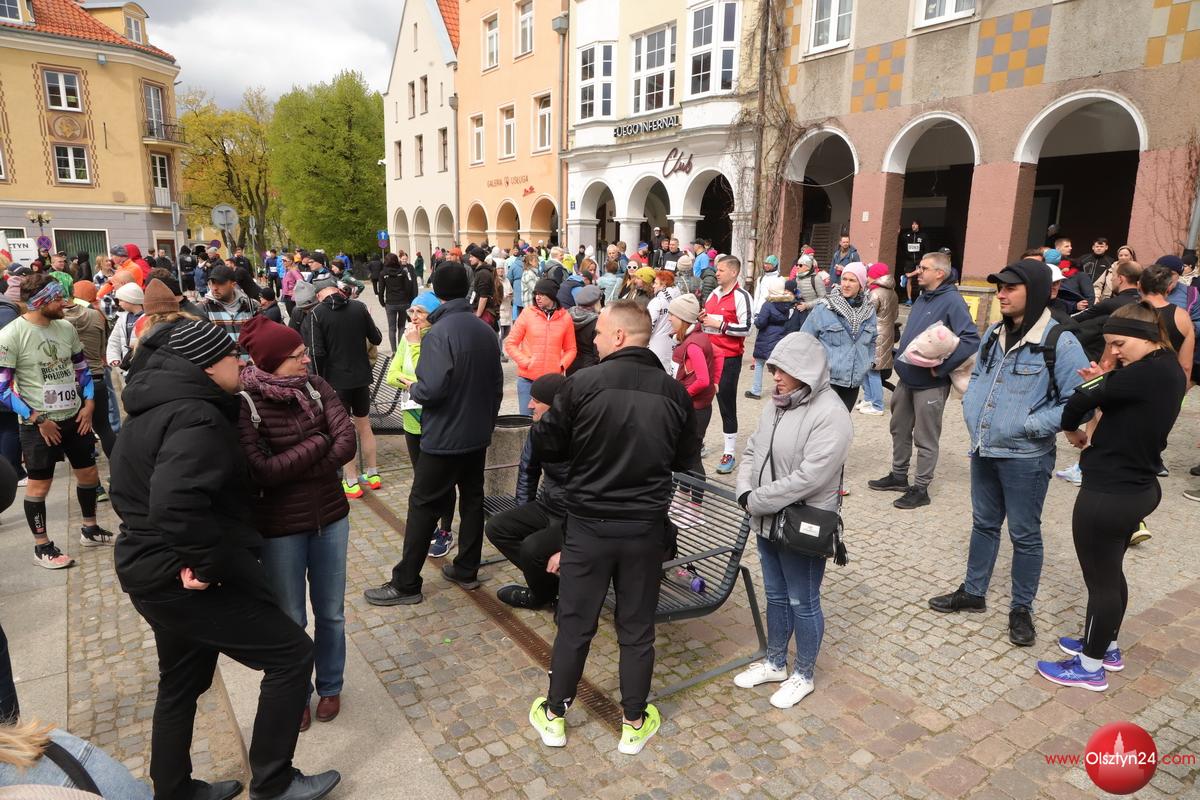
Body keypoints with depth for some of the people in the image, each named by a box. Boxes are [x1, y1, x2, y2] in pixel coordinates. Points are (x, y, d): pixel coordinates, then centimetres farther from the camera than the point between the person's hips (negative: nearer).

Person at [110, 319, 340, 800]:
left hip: (151, 569, 10)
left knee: (181, 682, 26)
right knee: (291, 653, -1)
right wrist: (211, 564, -25)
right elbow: (177, 502, -38)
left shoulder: (153, 408, 11)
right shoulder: (195, 417, -22)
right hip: (183, 577, -10)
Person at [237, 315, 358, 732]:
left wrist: (290, 469, -18)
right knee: (290, 619, 14)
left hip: (330, 517, 3)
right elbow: (260, 471, -24)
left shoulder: (315, 386, -4)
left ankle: (330, 687, 39)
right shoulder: (243, 403, -16)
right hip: (280, 528, -3)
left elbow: (348, 443, -13)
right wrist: (318, 442, -16)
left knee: (331, 612, 17)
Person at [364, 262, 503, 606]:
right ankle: (466, 570, 26)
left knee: (423, 506, 2)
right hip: (478, 435, 7)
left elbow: (432, 389, -26)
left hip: (444, 438, -7)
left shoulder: (439, 333, -19)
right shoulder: (486, 330, 4)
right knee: (472, 499, 15)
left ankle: (406, 584, 11)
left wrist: (413, 389, -4)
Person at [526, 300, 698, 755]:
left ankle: (553, 716, 31)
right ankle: (634, 724, 30)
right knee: (637, 629, 15)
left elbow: (545, 448, -7)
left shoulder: (582, 384, -14)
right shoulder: (674, 392, -5)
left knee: (574, 623, 14)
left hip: (589, 523, -2)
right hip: (646, 527, 2)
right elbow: (686, 458, 6)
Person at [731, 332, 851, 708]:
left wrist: (756, 501, -20)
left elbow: (808, 477, -26)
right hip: (768, 521, 7)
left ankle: (803, 675, 32)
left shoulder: (831, 415, -21)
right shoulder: (777, 403, 3)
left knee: (803, 603, 11)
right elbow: (752, 450, 8)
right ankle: (775, 663, 40)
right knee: (775, 595, 21)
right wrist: (745, 492, -9)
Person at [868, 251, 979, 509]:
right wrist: (901, 357, 12)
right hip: (906, 379, 9)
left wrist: (941, 367, -24)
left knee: (925, 438, 3)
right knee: (899, 429, 18)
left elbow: (971, 340, -23)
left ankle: (921, 488, 13)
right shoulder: (922, 298, 11)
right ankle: (898, 476, 33)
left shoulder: (952, 301, -16)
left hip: (930, 384, -8)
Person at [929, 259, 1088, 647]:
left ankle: (1021, 609, 26)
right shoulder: (994, 334, 6)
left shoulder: (1060, 343, -15)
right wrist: (971, 409, 4)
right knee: (984, 524, 20)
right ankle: (973, 592, 35)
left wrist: (1029, 426, -20)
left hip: (1025, 458, -6)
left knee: (1024, 534, 9)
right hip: (983, 451, 7)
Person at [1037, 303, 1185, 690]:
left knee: (1100, 579, 5)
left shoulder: (1148, 373, -24)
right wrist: (1105, 382, -5)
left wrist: (1071, 429, -3)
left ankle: (1091, 667, 21)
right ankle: (1107, 647, 41)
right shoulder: (1170, 373, 7)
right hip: (1137, 488, 10)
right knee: (1111, 573, 24)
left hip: (1109, 495, -10)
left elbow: (1082, 400, -23)